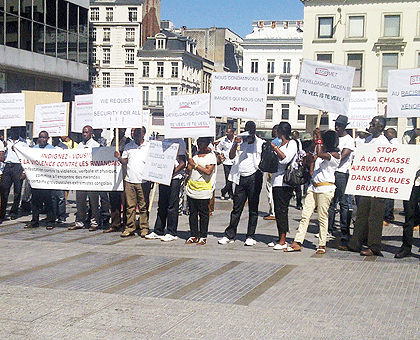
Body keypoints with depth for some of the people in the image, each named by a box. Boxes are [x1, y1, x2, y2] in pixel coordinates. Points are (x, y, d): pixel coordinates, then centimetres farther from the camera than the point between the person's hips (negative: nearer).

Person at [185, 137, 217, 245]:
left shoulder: (211, 156, -4)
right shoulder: (195, 154, 15)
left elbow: (208, 171, -16)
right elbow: (189, 169, 12)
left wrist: (195, 165, -11)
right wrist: (189, 158, 4)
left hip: (204, 189, -6)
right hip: (191, 187, 6)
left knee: (203, 214, 0)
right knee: (192, 213, 8)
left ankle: (203, 237, 8)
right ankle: (193, 236, 16)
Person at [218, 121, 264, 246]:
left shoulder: (260, 143, 6)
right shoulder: (239, 140, 11)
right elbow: (231, 156, 0)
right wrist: (236, 144, -12)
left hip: (254, 178, -2)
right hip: (241, 178, 2)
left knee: (253, 209, 3)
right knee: (236, 208, 5)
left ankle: (250, 236, 9)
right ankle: (230, 235, 11)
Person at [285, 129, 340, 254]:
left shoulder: (335, 154, -8)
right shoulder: (322, 151, 15)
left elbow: (320, 154, -23)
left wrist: (318, 139, -13)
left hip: (325, 188, -7)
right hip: (313, 186, 7)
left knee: (322, 217, -2)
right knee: (305, 215, 2)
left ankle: (322, 245, 8)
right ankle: (297, 242, 1)